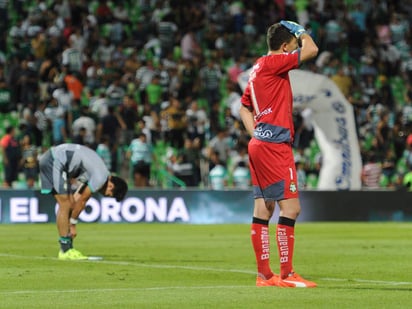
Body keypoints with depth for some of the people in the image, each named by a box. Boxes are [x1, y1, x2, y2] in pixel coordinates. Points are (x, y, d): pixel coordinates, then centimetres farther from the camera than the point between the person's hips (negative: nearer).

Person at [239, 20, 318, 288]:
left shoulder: (258, 69, 18)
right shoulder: (272, 63, -10)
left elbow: (244, 108, 26)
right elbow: (311, 50, -14)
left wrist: (256, 134, 16)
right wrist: (302, 32, 5)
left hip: (260, 144, 10)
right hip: (274, 146, -10)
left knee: (264, 209, 9)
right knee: (291, 206, -10)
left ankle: (264, 274, 11)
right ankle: (287, 274, -11)